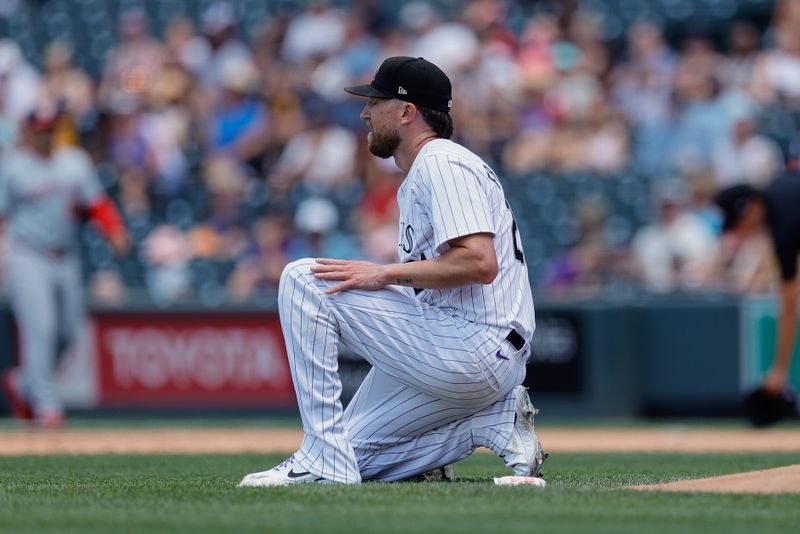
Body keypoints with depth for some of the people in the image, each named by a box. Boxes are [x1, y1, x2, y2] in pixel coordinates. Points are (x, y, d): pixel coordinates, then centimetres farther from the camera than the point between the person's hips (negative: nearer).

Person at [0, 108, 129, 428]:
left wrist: (115, 232, -9)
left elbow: (97, 205, 10)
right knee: (40, 327, -15)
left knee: (68, 332, 7)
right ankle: (46, 404, -14)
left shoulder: (75, 162, 11)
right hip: (27, 260, -6)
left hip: (66, 259, 6)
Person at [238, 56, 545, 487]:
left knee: (304, 279, -12)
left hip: (472, 350, -11)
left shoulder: (442, 163, -10)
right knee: (348, 461, 10)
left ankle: (323, 460, -16)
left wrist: (386, 275, -17)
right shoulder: (415, 182, 23)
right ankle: (496, 420, 7)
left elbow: (481, 263, -23)